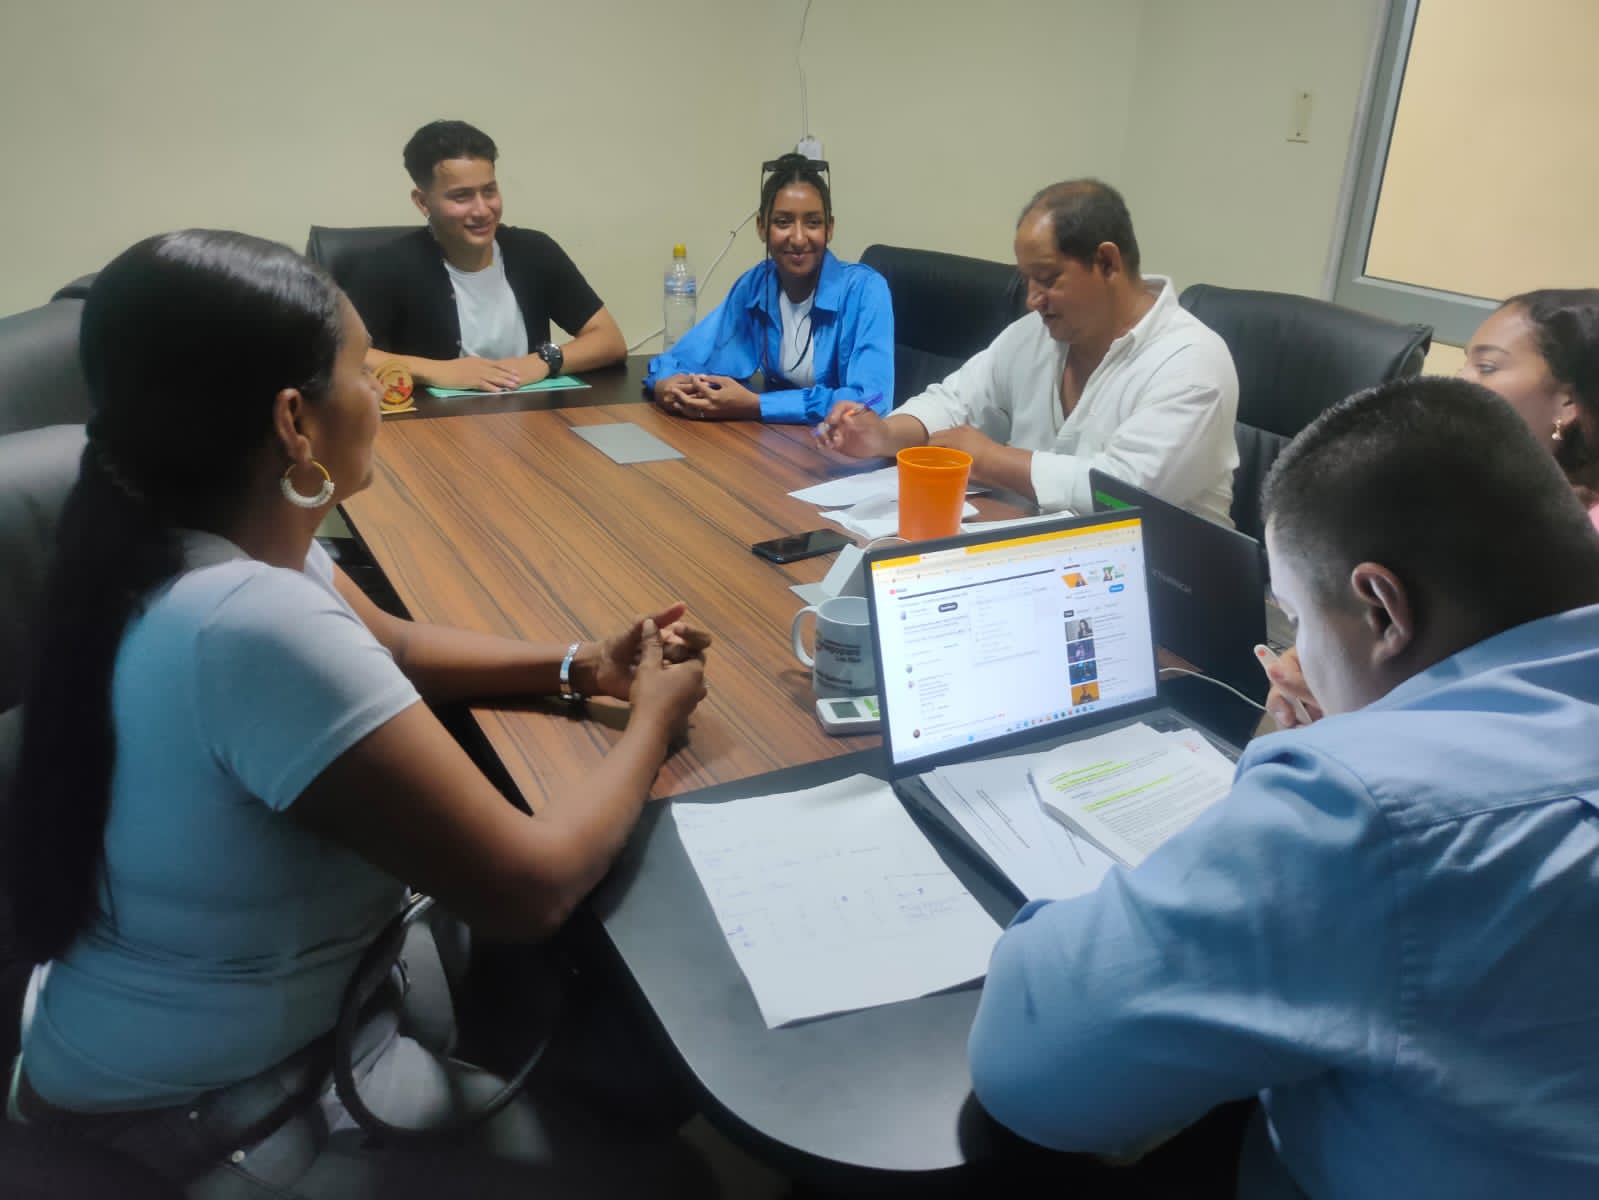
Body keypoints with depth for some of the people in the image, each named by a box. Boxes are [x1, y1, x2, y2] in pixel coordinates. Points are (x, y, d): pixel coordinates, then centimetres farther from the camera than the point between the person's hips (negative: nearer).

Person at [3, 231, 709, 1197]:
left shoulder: (221, 541, -7)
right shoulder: (257, 627, -37)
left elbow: (390, 651, 11)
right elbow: (529, 889, -31)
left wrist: (583, 668, -1)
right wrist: (653, 723, -14)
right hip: (203, 1120, -8)